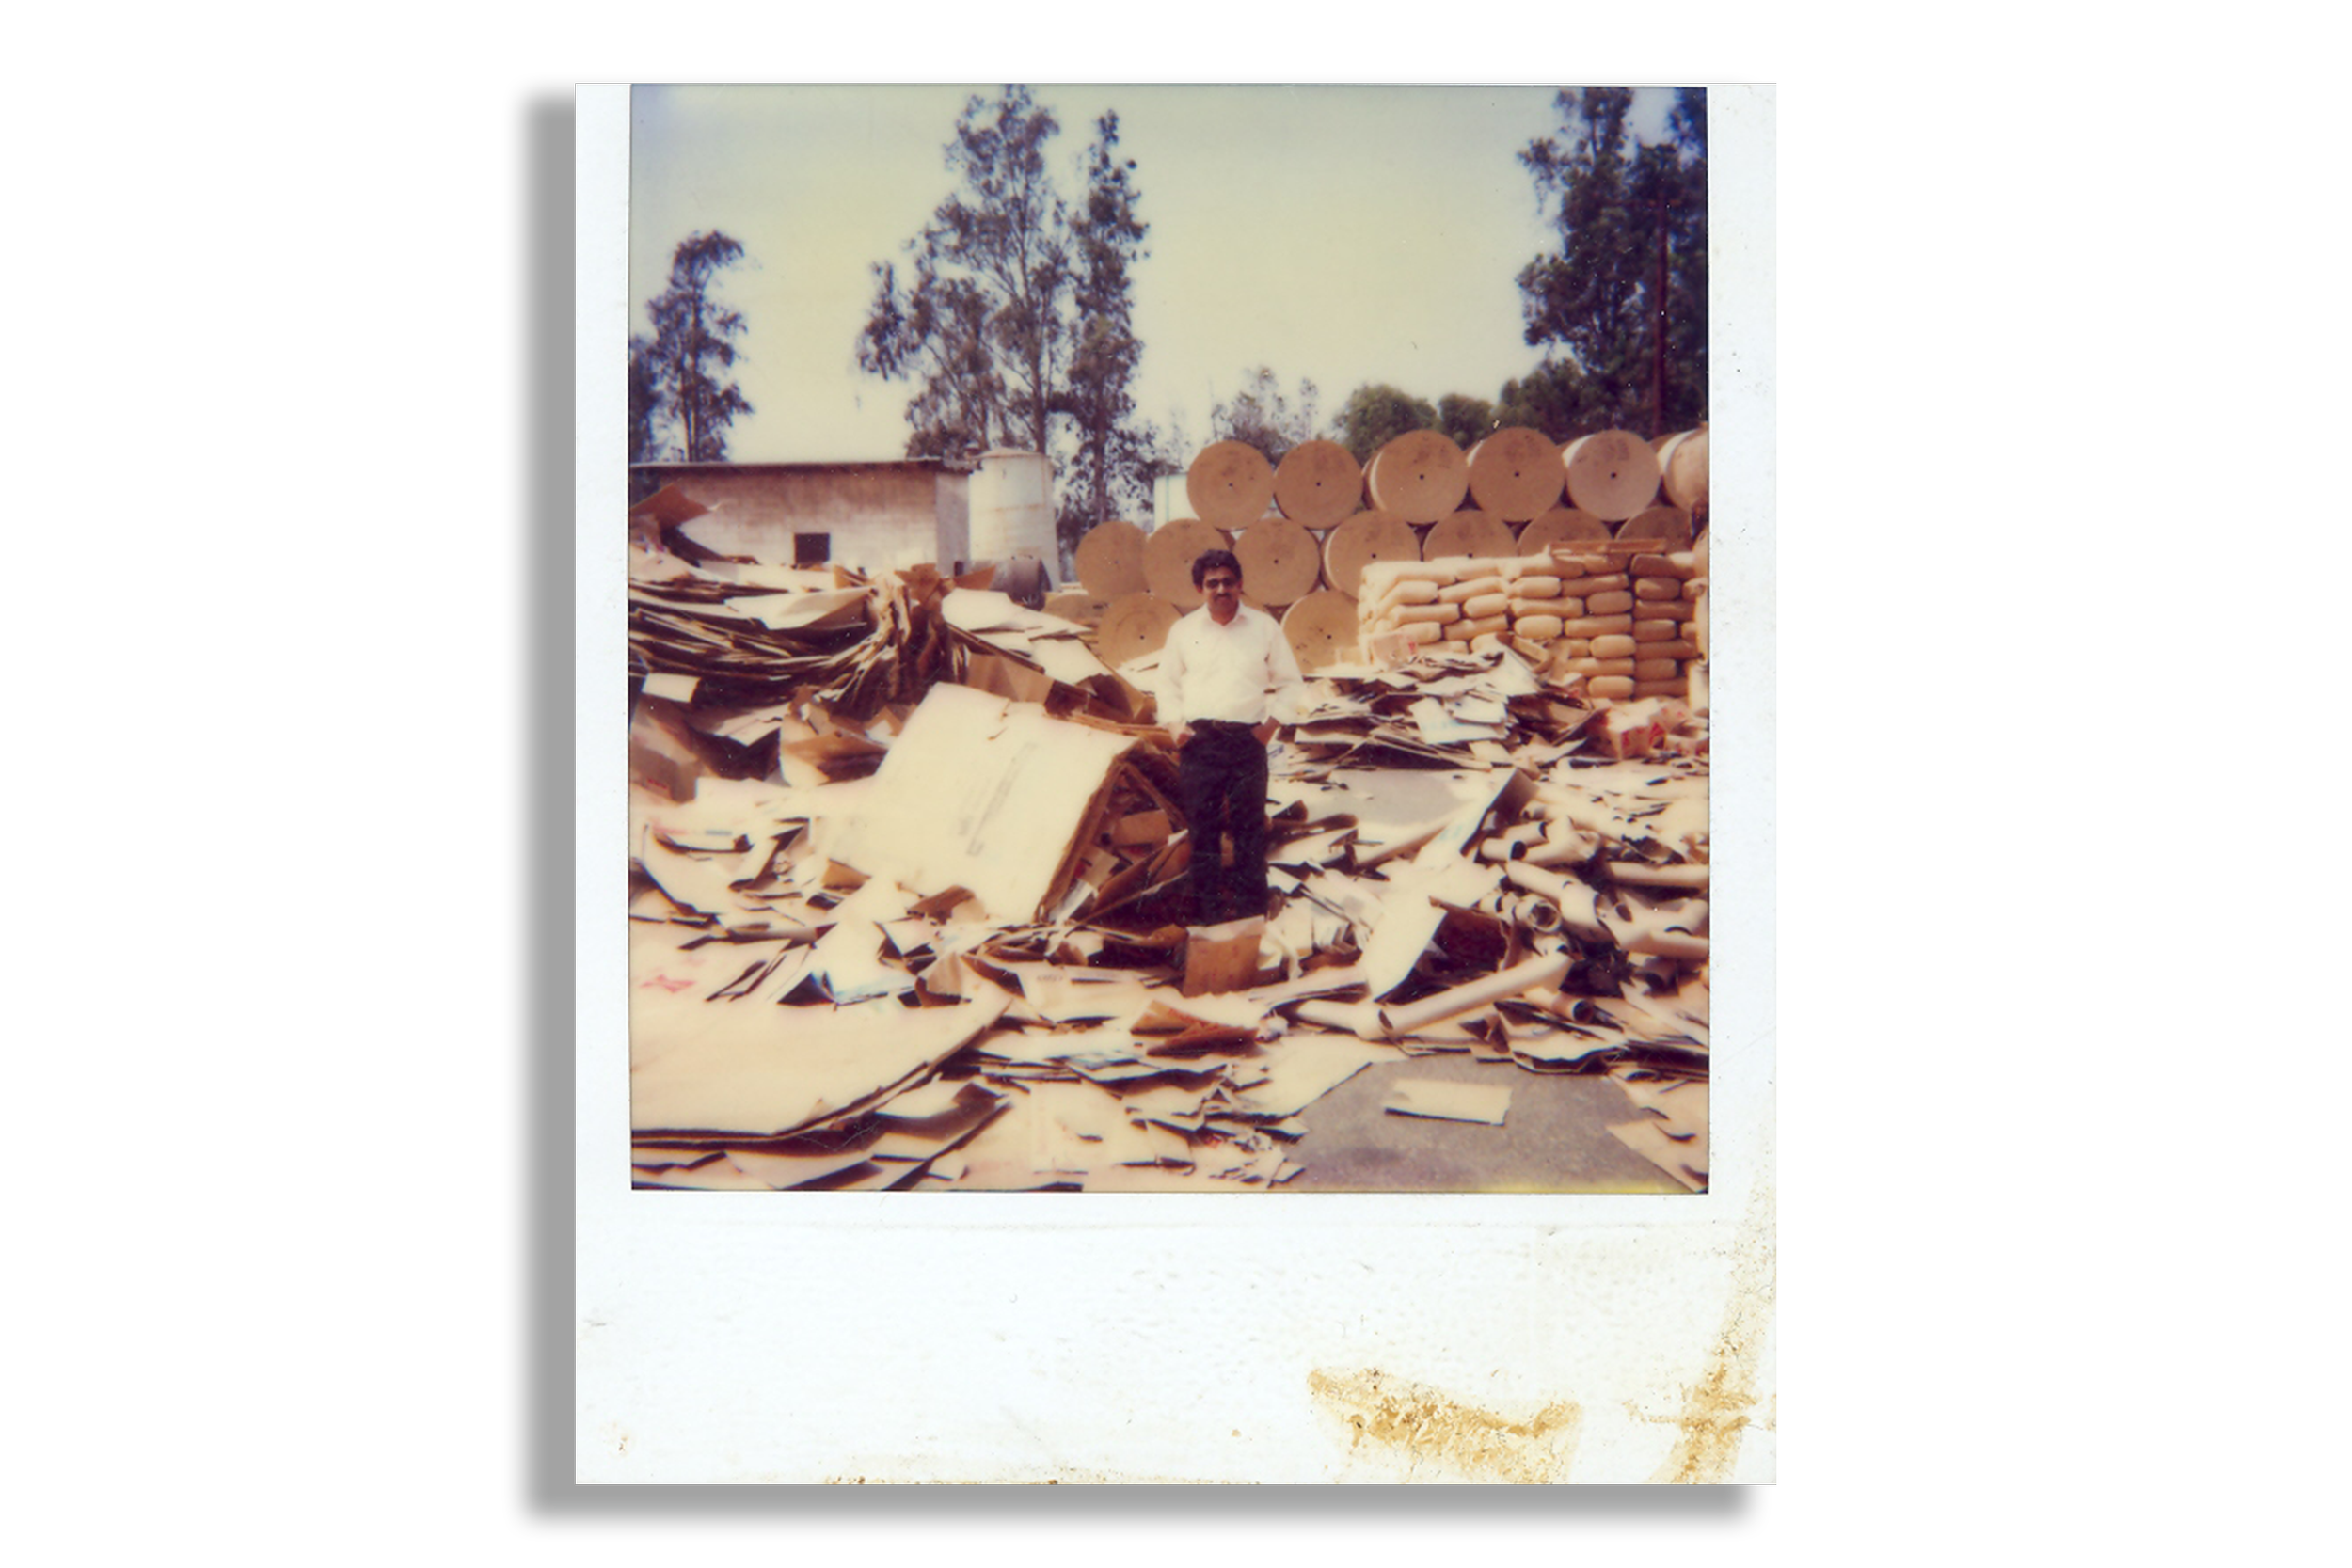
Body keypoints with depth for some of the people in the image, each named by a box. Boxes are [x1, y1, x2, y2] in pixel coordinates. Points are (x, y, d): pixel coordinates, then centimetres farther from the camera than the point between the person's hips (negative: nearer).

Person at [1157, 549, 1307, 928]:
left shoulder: (1264, 627, 7)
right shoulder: (1183, 630, 10)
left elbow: (1291, 682, 12)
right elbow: (1168, 683, 18)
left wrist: (1271, 724, 0)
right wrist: (1173, 725, 3)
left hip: (1247, 738, -1)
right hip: (1198, 740, 1)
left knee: (1249, 825, -1)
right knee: (1202, 825, 1)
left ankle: (1249, 904, 5)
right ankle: (1207, 907, 8)